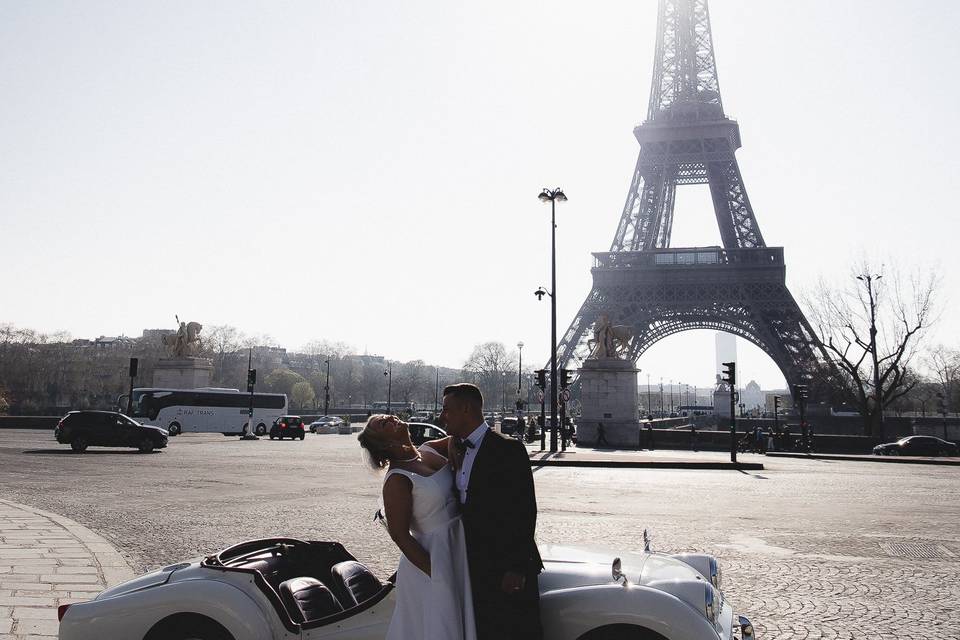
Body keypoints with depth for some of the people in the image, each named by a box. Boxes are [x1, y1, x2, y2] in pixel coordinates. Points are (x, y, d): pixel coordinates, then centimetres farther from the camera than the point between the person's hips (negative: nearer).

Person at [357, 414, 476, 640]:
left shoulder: (429, 449, 1)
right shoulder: (397, 479, -20)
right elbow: (400, 535, -18)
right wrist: (435, 573, -16)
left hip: (458, 551, 7)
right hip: (433, 555, -7)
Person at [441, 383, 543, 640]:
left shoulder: (508, 450, -14)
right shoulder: (460, 450, 11)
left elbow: (524, 511, -17)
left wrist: (516, 568, -19)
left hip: (507, 570, -7)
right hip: (477, 568, 8)